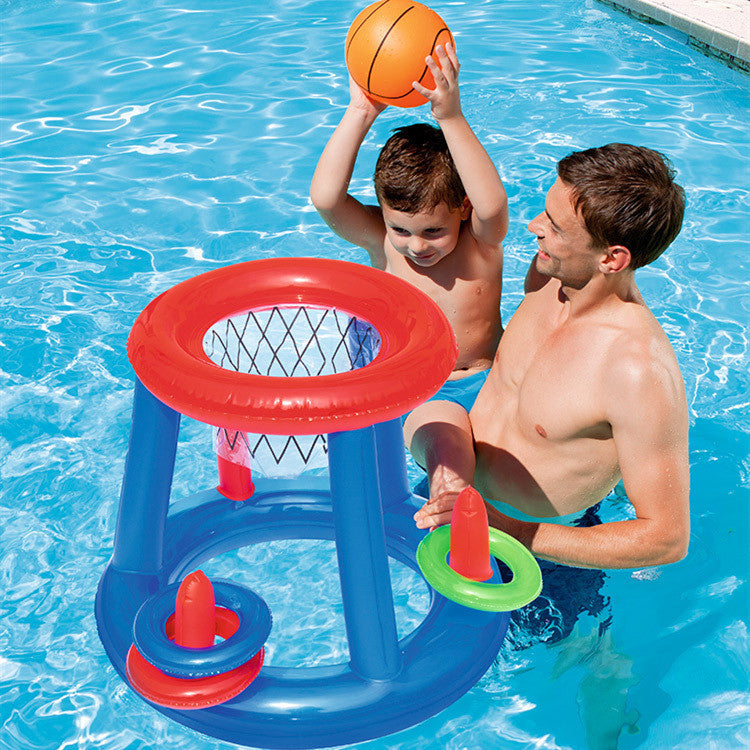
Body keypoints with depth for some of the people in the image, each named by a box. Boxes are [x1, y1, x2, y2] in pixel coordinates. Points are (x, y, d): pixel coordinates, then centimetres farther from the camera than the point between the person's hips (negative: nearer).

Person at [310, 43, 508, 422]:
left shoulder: (480, 241, -16)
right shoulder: (380, 239, -12)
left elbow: (492, 204, -41)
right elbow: (325, 198, -30)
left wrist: (451, 118, -46)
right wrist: (360, 114, -34)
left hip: (483, 380, 0)